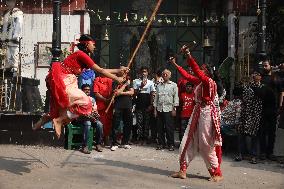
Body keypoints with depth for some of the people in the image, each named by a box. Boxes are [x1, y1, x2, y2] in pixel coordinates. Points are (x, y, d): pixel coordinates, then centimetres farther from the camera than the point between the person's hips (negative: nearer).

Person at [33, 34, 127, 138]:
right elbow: (100, 70, -12)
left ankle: (47, 117, 22)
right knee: (84, 102, -13)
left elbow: (100, 70, 17)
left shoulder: (83, 57, 15)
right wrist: (117, 79, -5)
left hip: (65, 82, 10)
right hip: (61, 81, -10)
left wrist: (119, 70, 16)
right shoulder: (81, 55, -13)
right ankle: (59, 120, -8)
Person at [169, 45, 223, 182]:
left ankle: (217, 173, 9)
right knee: (188, 141, 8)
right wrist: (175, 64, 23)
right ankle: (183, 170, 14)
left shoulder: (209, 82, -13)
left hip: (207, 113, -9)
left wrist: (188, 55, -30)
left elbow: (196, 71, -25)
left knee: (207, 145, -4)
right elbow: (187, 75, 19)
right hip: (198, 112, 9)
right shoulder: (198, 81, 11)